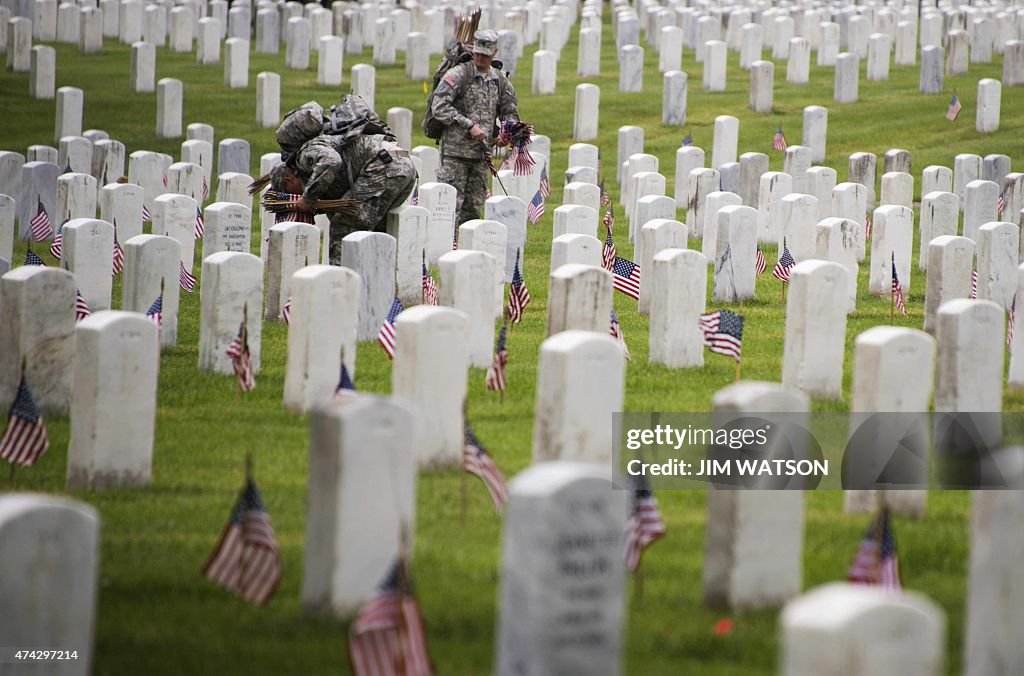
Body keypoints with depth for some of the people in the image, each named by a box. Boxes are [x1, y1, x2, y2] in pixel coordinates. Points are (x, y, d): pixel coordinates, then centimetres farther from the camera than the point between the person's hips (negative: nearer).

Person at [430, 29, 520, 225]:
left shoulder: (499, 80, 12)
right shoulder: (459, 74, -6)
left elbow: (510, 112, 23)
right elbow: (439, 107, -13)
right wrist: (469, 125, -17)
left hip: (482, 153, 6)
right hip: (455, 152, -6)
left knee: (474, 207, 8)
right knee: (451, 204, -10)